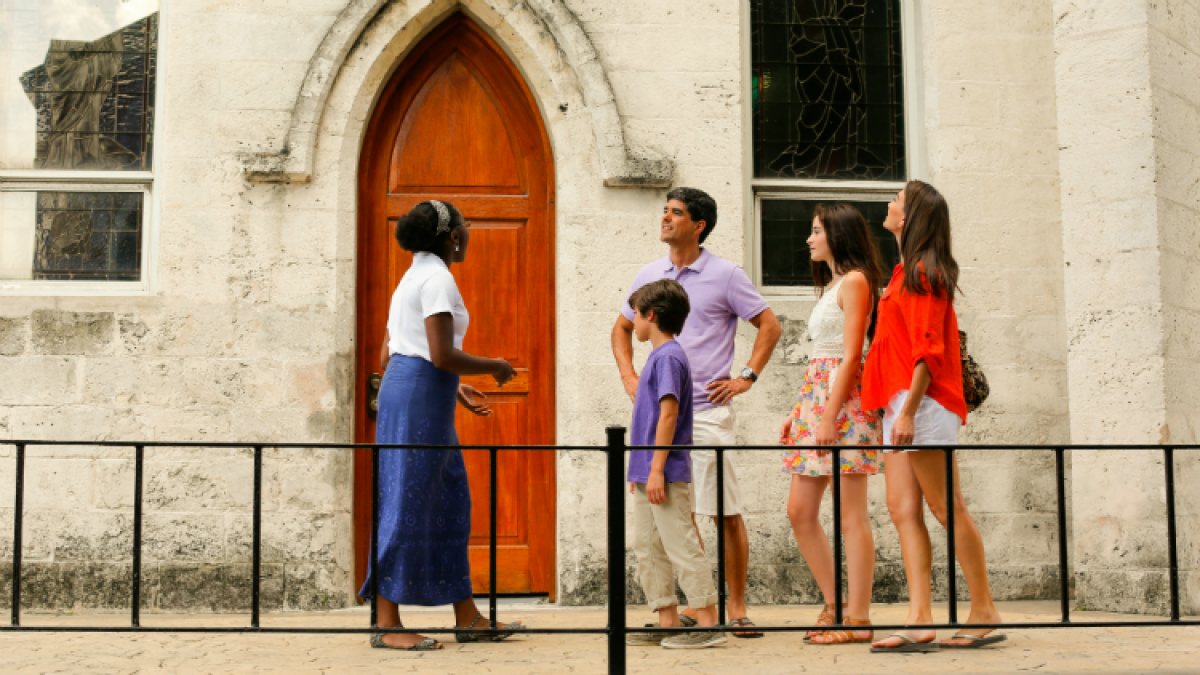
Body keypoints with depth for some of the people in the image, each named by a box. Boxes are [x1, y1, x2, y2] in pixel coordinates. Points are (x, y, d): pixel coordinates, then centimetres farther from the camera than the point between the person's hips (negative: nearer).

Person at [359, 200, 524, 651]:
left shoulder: (412, 278, 19)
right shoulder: (437, 278, -11)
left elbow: (388, 356, 20)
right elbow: (442, 355, -21)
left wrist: (455, 389, 22)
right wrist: (494, 367, -4)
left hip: (400, 386, 10)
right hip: (420, 398, -10)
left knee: (450, 504, 12)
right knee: (407, 508, -5)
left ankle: (468, 618, 17)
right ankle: (387, 625, 2)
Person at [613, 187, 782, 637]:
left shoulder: (725, 275, -2)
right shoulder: (649, 275, 12)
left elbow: (770, 325, 2)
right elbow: (622, 328, 24)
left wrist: (746, 378, -5)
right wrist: (629, 377, 11)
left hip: (708, 411, -4)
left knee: (726, 513, -3)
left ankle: (737, 607, 7)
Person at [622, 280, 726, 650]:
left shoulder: (668, 356, -13)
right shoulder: (659, 355, 16)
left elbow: (668, 415, -19)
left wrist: (656, 470, -21)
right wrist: (639, 470, 21)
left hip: (666, 474, -10)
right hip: (648, 474, 10)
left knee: (682, 547, -6)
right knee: (647, 548, 12)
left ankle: (708, 623, 0)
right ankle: (668, 622, 18)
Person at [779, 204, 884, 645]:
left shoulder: (855, 281, -6)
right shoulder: (831, 286, 22)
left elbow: (851, 355, -15)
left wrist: (829, 415, -20)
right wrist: (799, 411, 18)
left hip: (845, 400, -10)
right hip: (816, 397, 10)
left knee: (850, 514, -6)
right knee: (800, 512, 7)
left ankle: (858, 619, -1)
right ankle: (834, 605, 17)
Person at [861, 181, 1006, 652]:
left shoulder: (922, 272, -9)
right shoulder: (905, 271, 20)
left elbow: (927, 350, -15)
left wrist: (908, 409, -20)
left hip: (923, 403, -10)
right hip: (902, 406, 10)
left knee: (947, 509, -4)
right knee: (902, 508, 2)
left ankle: (984, 613, 4)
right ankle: (920, 620, 0)